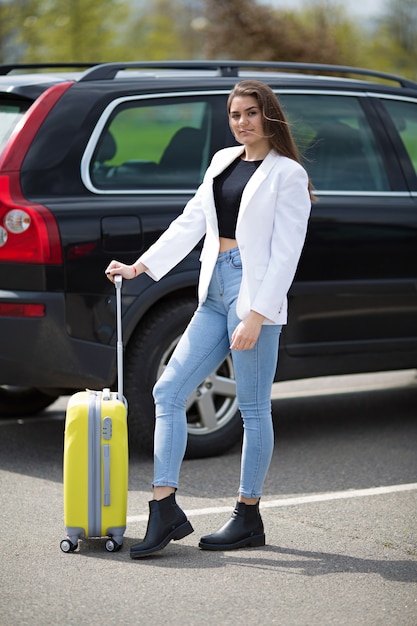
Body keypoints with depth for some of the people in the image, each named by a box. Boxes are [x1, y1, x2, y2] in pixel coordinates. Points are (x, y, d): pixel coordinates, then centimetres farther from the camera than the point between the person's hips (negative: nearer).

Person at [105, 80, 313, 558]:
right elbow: (190, 223, 14)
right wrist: (140, 266, 5)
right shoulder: (223, 160, 15)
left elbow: (285, 253, -11)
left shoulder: (287, 174, -5)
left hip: (256, 294, -7)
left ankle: (248, 518, 12)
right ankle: (166, 513, 0)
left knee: (253, 410, 1)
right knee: (168, 392, -1)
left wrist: (256, 315, -18)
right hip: (215, 294, 7)